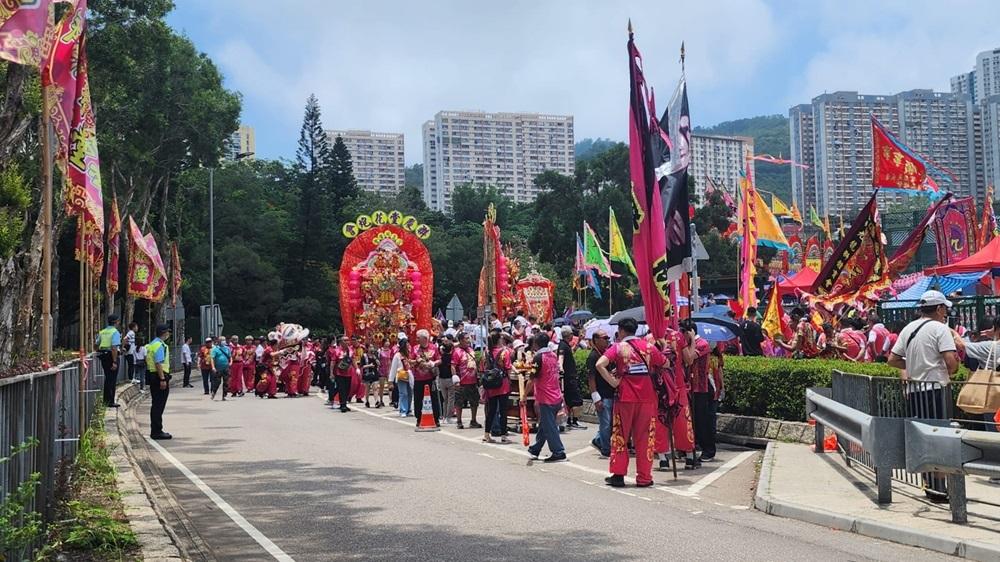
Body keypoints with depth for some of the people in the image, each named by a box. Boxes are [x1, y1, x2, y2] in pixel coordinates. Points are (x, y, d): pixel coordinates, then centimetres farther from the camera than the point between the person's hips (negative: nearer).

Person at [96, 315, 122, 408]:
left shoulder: (102, 332, 10)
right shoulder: (115, 332, -13)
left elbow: (96, 344, 14)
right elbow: (114, 348, -21)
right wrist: (114, 362, -22)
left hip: (103, 356, 7)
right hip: (111, 356, -7)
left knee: (107, 377, 19)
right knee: (112, 379, -1)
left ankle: (106, 400, 26)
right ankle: (111, 401, -1)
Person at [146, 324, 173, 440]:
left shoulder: (152, 344, 17)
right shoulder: (160, 345, -15)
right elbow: (159, 363, -22)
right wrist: (162, 379, -24)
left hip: (152, 375, 10)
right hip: (159, 376, -10)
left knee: (156, 405, 15)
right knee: (159, 405, -6)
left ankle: (155, 431, 21)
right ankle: (157, 431, -4)